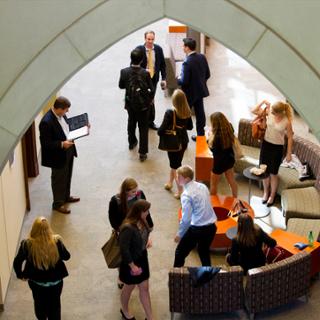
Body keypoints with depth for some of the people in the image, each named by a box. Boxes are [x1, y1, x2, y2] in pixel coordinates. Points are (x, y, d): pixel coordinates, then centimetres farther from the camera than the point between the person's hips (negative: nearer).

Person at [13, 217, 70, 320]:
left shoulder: (27, 244, -23)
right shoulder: (56, 241, -23)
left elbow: (17, 262, -17)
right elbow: (66, 256, -8)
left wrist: (20, 275, 2)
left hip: (36, 282, 1)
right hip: (55, 281, 0)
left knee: (39, 303, 29)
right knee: (54, 304, 24)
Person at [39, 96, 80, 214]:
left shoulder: (61, 115, -5)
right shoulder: (46, 122, -31)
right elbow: (45, 143, -26)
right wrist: (62, 144, -32)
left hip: (68, 152, 8)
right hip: (58, 156, -8)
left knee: (67, 176, 26)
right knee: (58, 180, 10)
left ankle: (66, 197, 47)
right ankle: (58, 204, 28)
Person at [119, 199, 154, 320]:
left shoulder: (142, 222, -7)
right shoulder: (128, 228, -32)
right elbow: (124, 249, -27)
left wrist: (148, 240, -4)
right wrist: (132, 266, -22)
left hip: (142, 258, 7)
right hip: (131, 262, -7)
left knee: (144, 288, 15)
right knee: (129, 287, 17)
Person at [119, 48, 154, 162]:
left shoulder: (124, 72, -17)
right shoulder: (145, 73, -24)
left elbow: (121, 86, -2)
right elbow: (151, 90, -14)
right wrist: (149, 100, 4)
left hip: (130, 104, 3)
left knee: (131, 123, 28)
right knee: (143, 127, 8)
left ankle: (132, 142, 48)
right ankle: (142, 153, 9)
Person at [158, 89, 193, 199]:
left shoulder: (170, 113, -25)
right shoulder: (187, 112, -8)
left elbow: (161, 130, -24)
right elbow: (190, 127, 6)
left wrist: (159, 131, -3)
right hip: (184, 141, 6)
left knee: (175, 166, 9)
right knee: (175, 163, 26)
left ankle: (180, 190, 13)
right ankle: (170, 182, 44)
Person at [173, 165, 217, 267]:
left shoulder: (186, 194, -15)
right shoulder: (203, 186, 6)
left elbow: (186, 218, -15)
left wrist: (180, 234, -1)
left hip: (197, 229, -7)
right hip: (211, 226, 7)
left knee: (180, 252, 11)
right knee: (204, 251, 27)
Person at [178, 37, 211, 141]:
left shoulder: (187, 62, -26)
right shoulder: (202, 57, -4)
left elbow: (184, 81, -24)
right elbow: (207, 74, 4)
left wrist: (179, 79, -4)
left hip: (190, 93, -6)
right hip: (200, 90, 7)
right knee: (200, 113, 15)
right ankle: (201, 135, 24)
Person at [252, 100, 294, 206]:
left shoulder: (287, 122, -20)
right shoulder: (269, 113, -11)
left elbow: (290, 138, -11)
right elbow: (254, 111, -5)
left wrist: (289, 154, -7)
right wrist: (263, 102, -15)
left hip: (277, 148, -4)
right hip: (266, 144, 4)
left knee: (273, 173, 9)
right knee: (264, 171, 15)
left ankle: (272, 195, 30)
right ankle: (266, 192, 37)